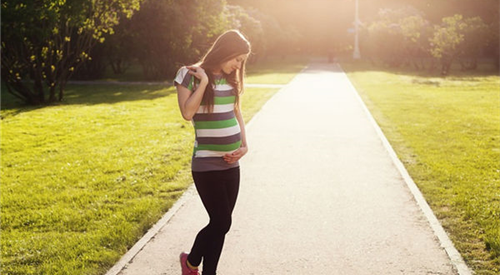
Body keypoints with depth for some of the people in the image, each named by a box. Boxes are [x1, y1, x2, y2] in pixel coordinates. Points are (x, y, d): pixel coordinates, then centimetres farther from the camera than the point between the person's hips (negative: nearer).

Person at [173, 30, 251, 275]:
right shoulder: (190, 75, -8)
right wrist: (203, 82, -17)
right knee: (221, 222, -6)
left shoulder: (231, 79, 9)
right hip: (206, 165, -6)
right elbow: (187, 113, -18)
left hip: (231, 164, 6)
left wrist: (244, 145, 4)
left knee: (220, 223, 9)